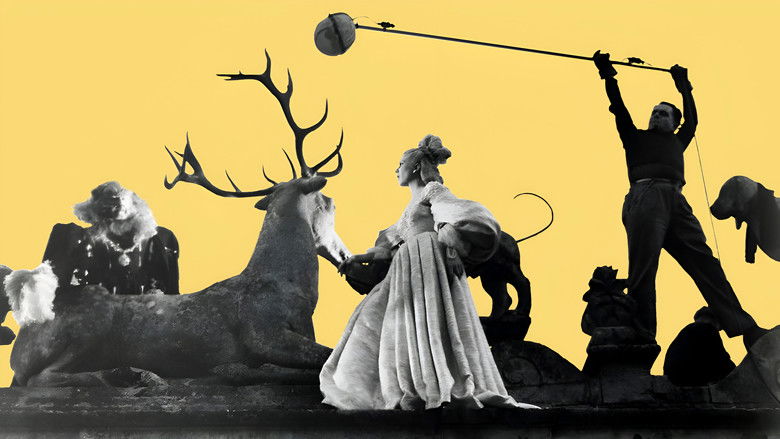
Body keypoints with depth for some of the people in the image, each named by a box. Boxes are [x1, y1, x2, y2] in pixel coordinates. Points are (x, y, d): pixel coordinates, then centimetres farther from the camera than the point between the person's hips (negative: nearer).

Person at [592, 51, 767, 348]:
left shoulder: (677, 142, 36)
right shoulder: (636, 137, 26)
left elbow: (691, 119, 38)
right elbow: (619, 110, 19)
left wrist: (684, 86, 46)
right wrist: (608, 76, 15)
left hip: (676, 201, 4)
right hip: (646, 195, -4)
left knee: (705, 262, -8)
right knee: (644, 265, -18)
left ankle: (744, 328, -18)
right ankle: (642, 337, -26)